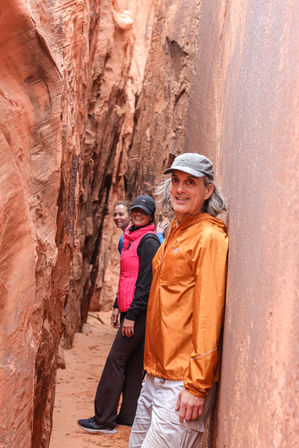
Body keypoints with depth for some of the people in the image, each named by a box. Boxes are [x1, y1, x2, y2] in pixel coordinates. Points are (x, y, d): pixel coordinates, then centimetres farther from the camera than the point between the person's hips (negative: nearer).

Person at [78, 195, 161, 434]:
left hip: (139, 310, -9)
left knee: (116, 360, -7)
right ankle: (128, 416, 19)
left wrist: (132, 314, -19)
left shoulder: (148, 241, -12)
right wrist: (119, 306, 18)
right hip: (130, 309, 9)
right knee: (133, 362, 12)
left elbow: (146, 281, -18)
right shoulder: (132, 239, 16)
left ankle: (104, 420, -1)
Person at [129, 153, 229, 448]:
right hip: (155, 375, 9)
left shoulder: (209, 237, -13)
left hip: (181, 383, -9)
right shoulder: (174, 233, 15)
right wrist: (153, 365, 19)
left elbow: (208, 315, -18)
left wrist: (197, 386, -20)